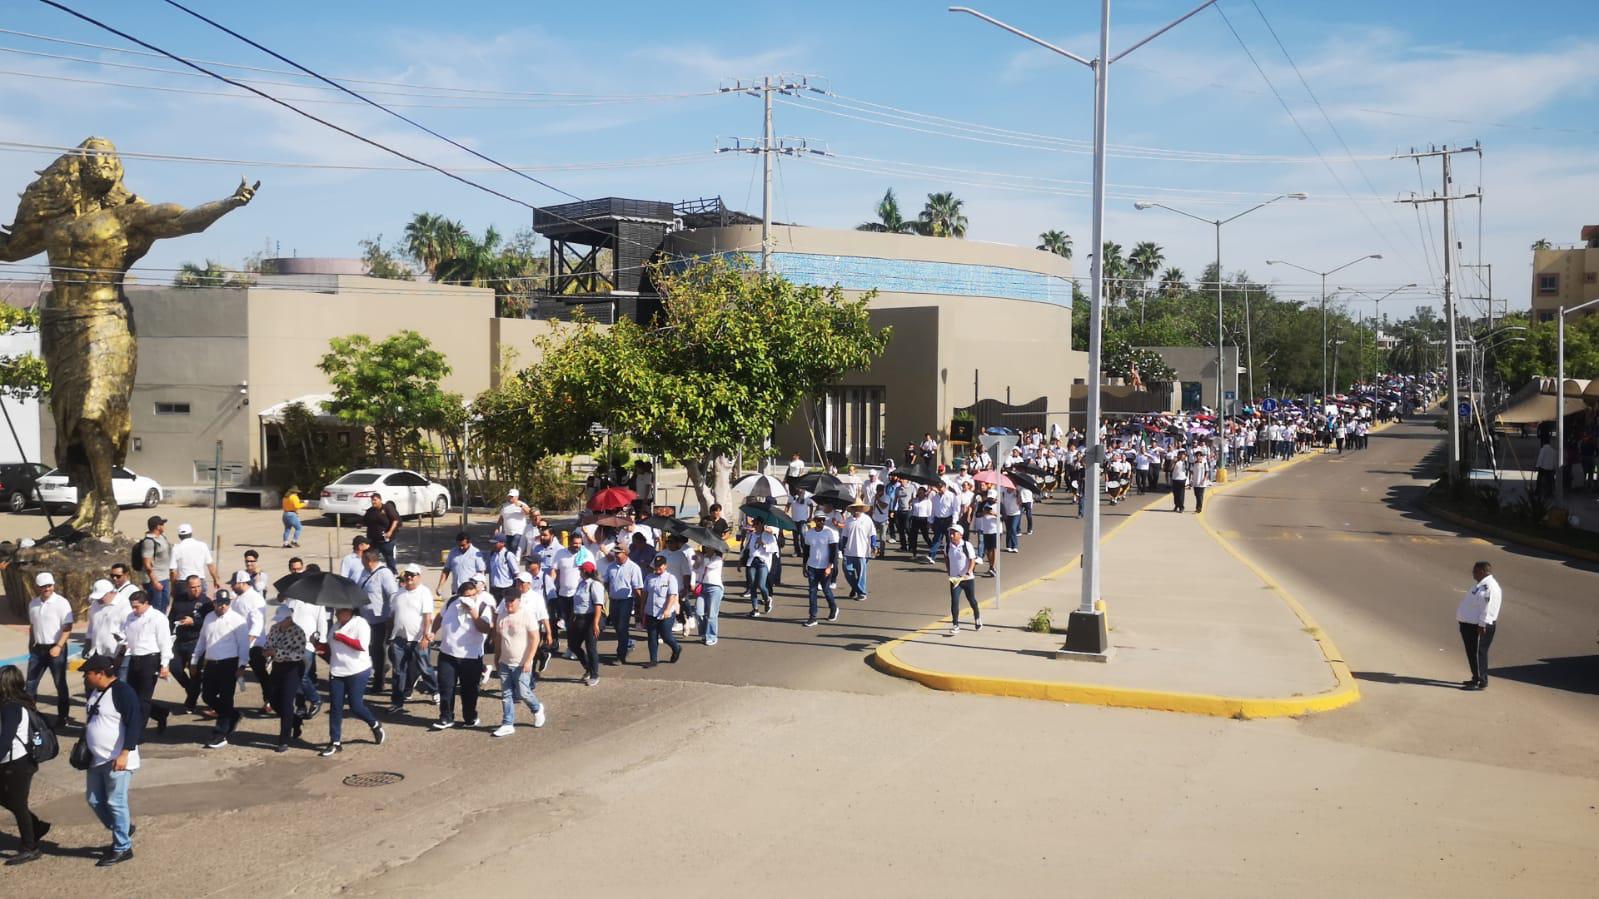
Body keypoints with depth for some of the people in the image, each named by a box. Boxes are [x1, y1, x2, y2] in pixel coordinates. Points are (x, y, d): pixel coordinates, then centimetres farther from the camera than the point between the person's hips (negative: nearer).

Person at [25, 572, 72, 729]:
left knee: (60, 684, 5)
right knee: (30, 683, 7)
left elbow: (68, 627, -14)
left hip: (55, 648, -5)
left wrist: (59, 646, -21)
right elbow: (32, 626, 16)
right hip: (38, 648, 5)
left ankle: (62, 718, 13)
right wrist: (31, 645, 15)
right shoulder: (33, 604, 6)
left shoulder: (61, 603, -12)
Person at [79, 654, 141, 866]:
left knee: (116, 803, -3)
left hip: (118, 760, -9)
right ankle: (122, 830, 33)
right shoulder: (94, 692, 10)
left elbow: (134, 723, -22)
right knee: (94, 800, 14)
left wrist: (125, 754, -27)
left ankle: (123, 848, 8)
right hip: (97, 759, 9)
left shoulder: (122, 691, -18)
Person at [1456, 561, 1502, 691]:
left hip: (1479, 627, -11)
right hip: (1470, 624, 11)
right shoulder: (1482, 585, 16)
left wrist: (1482, 625, -26)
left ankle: (1481, 682, -2)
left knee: (1477, 653, -6)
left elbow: (1487, 607, -25)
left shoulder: (1488, 586, -20)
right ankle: (1477, 679, 27)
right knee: (1472, 652, 17)